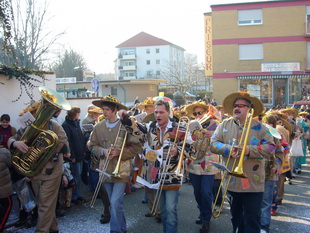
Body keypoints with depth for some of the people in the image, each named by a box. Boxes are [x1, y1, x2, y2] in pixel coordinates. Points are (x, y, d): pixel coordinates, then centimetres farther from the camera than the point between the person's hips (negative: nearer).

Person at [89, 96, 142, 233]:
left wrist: (119, 152, -18)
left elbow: (137, 147, -8)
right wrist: (103, 151, -12)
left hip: (121, 171, -4)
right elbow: (92, 146, 7)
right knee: (113, 204, 16)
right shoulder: (98, 127, 2)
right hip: (105, 170, 5)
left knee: (115, 203, -11)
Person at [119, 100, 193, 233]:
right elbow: (136, 129, -9)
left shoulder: (178, 129, -5)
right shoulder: (150, 127, 6)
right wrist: (126, 119, -25)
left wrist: (177, 152, -22)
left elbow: (189, 148, -4)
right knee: (162, 208, 18)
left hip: (171, 176, -4)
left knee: (170, 208, -5)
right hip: (156, 176, 4)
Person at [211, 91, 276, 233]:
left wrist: (249, 149, -21)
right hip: (232, 182, 3)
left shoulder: (259, 127, -1)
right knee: (236, 217, 20)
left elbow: (271, 148, -8)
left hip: (253, 183, -3)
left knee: (252, 221, 3)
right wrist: (228, 149, -18)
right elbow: (213, 144, 0)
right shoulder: (224, 126, 7)